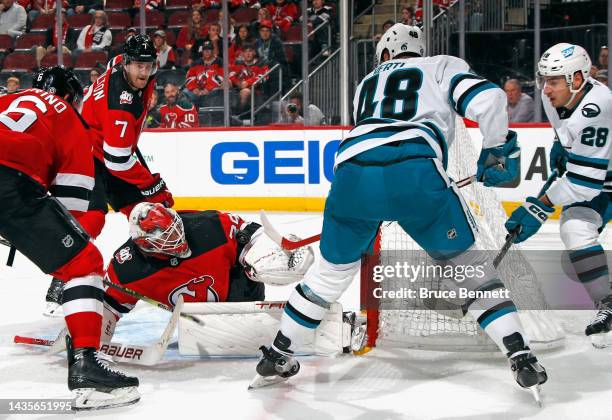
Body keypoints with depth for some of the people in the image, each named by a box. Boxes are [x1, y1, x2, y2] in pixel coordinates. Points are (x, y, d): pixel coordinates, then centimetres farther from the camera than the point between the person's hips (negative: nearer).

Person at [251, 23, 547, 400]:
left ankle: (276, 358, 32)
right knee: (468, 262, 14)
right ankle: (522, 359, 4)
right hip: (414, 171, -3)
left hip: (352, 171, 3)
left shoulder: (368, 83, 38)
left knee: (333, 270, 25)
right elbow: (489, 99, 7)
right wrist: (498, 151, 21)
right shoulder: (443, 67, 26)